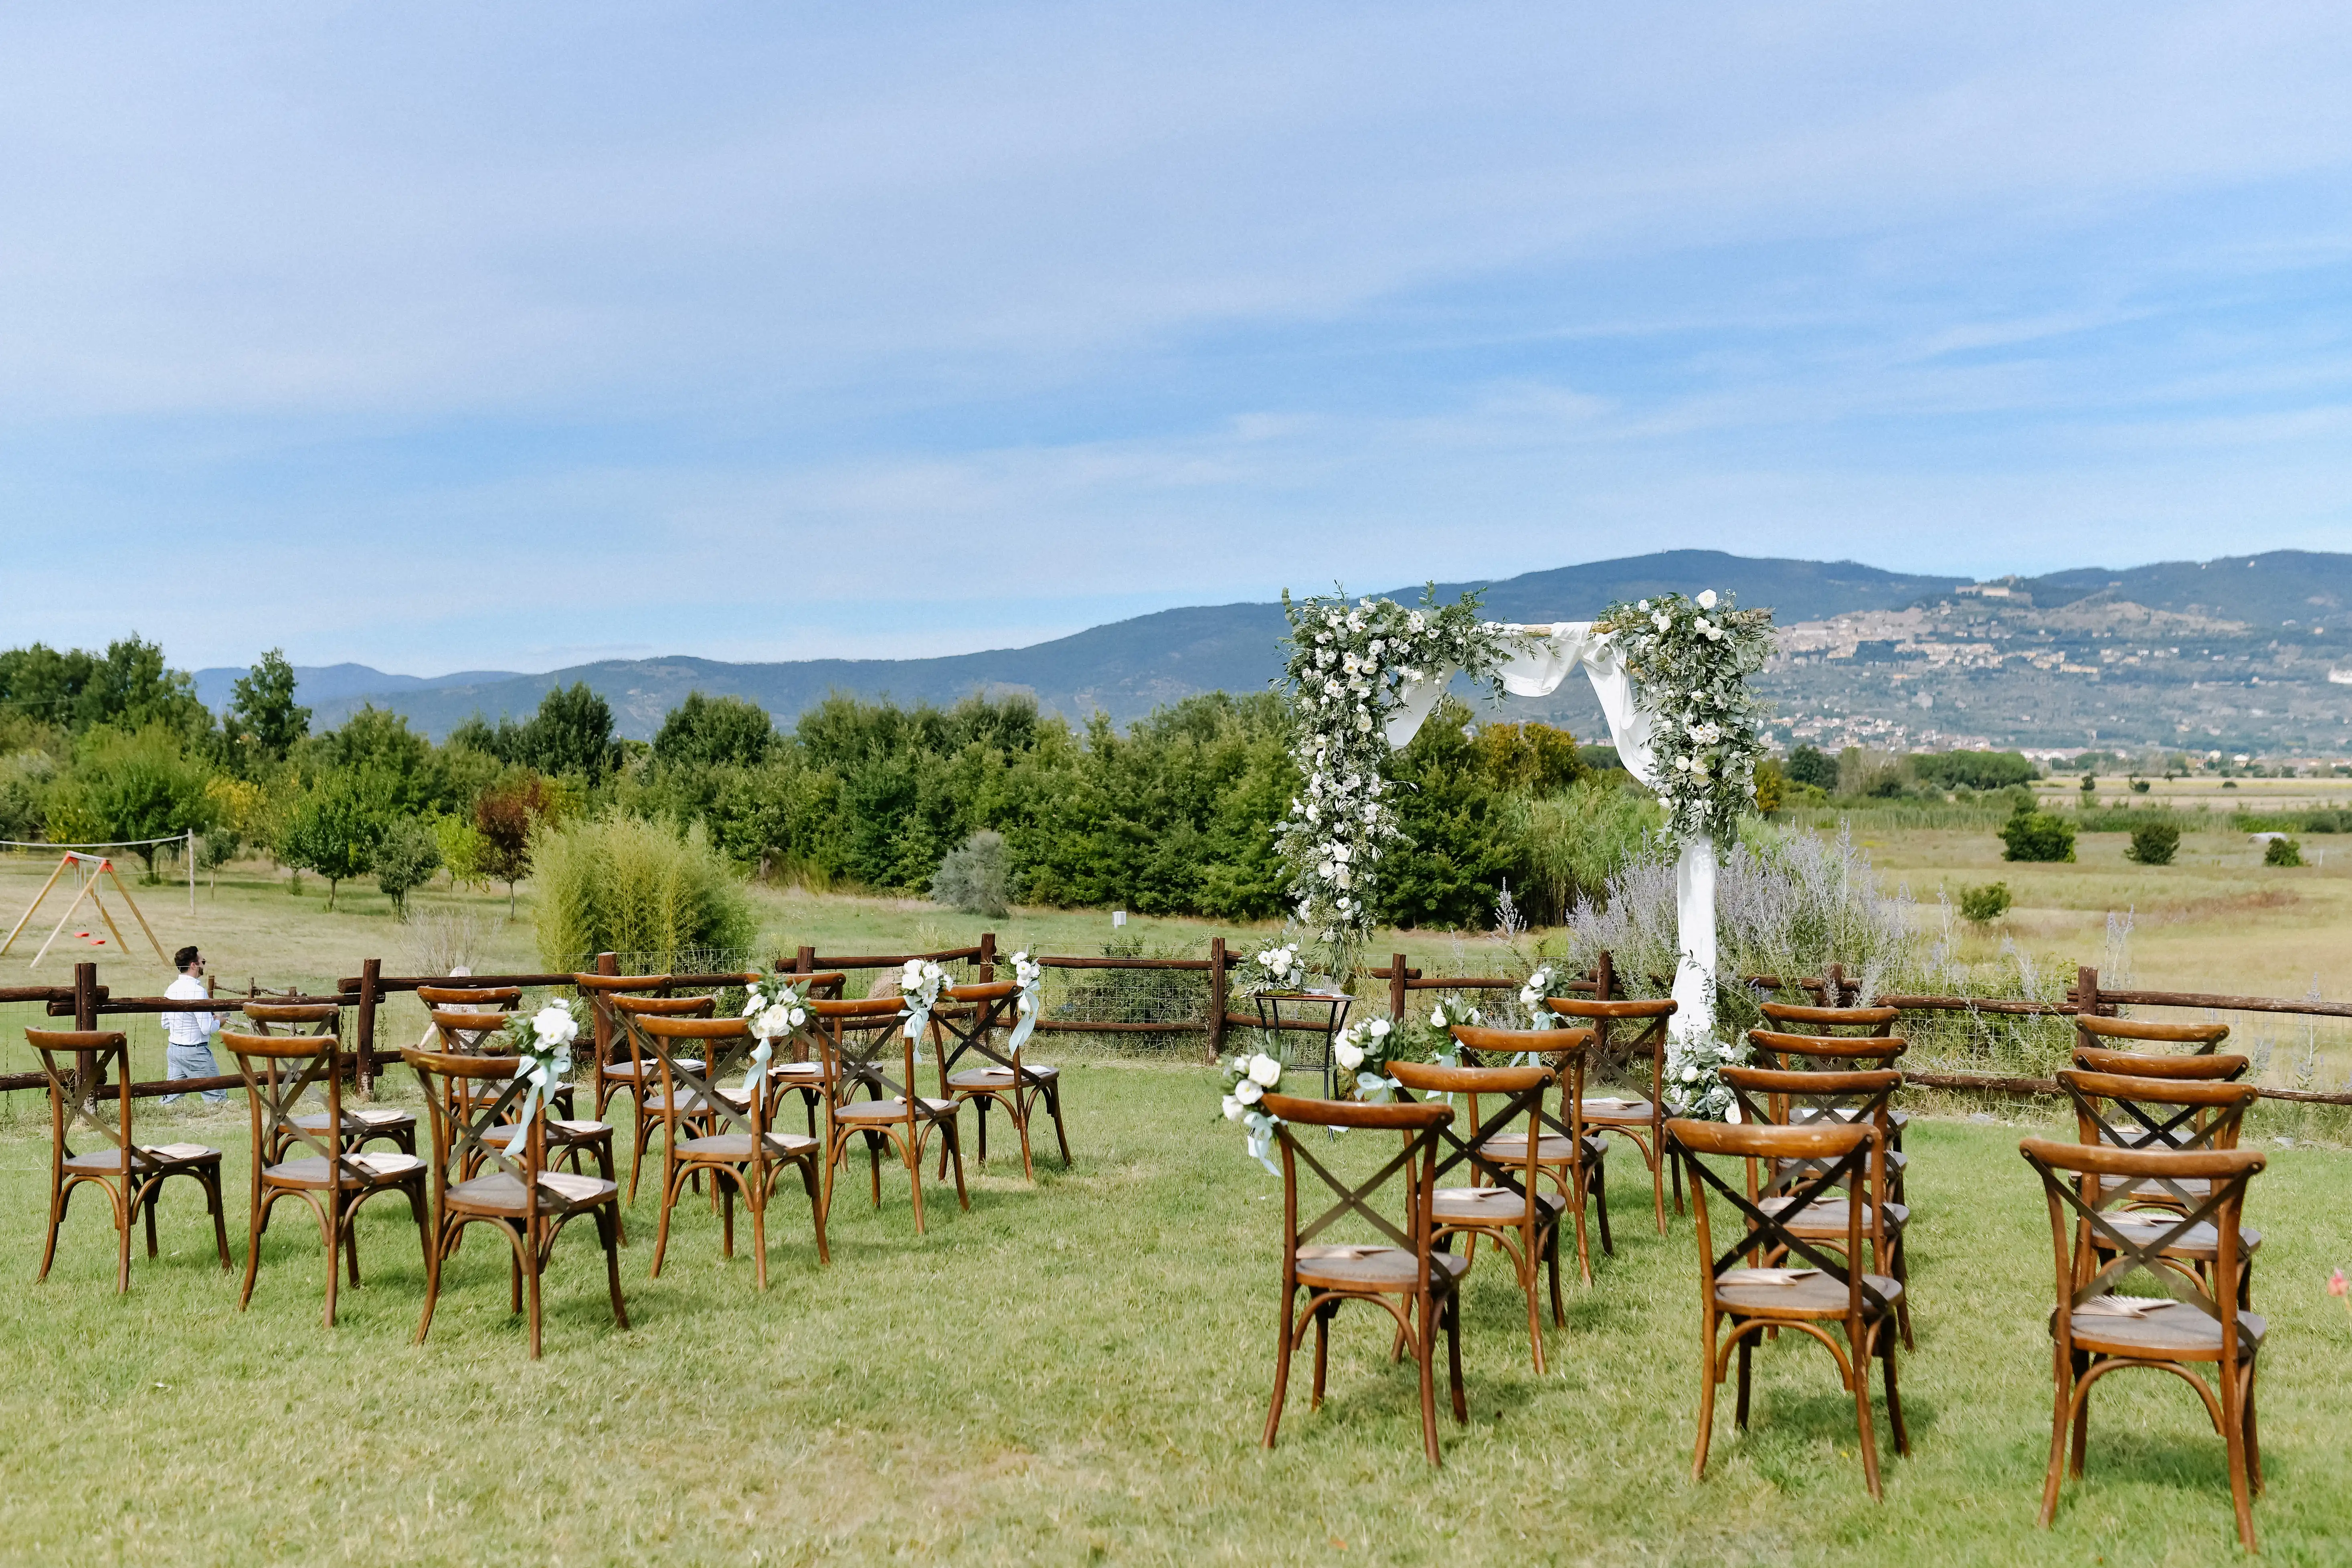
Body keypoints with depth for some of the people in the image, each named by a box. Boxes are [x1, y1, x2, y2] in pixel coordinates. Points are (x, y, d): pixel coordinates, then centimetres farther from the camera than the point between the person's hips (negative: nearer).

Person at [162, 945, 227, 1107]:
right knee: (217, 1097, 3)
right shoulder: (198, 991, -18)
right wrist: (218, 1021, 1)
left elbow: (165, 1024, 14)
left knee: (171, 1097, 10)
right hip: (196, 1052, -8)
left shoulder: (172, 989, 6)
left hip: (173, 1049, 8)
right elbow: (207, 1028, -20)